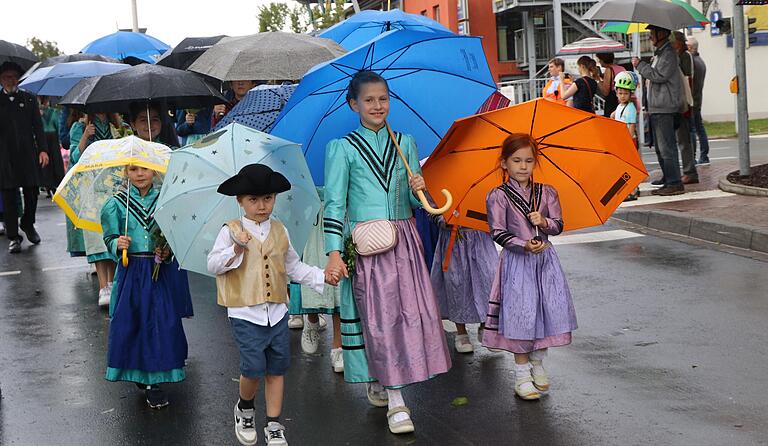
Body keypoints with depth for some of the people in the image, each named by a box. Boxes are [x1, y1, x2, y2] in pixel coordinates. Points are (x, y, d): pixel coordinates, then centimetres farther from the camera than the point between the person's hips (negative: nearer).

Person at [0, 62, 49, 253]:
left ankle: (28, 224, 30)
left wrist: (43, 149, -2)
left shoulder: (29, 99, 10)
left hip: (28, 154, 2)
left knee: (32, 192, 6)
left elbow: (38, 126, 7)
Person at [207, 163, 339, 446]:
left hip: (276, 312, 4)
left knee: (277, 369, 7)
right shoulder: (231, 231, -4)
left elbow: (293, 267, 17)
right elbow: (212, 266, -7)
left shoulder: (280, 232, 9)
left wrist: (322, 276, 7)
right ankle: (244, 409, 22)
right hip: (245, 314, -4)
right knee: (254, 368, -9)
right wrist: (236, 249, -21)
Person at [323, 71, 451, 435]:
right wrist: (334, 251, -12)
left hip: (404, 241, 4)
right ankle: (395, 402, 0)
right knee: (380, 316, -5)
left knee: (412, 312, 0)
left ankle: (379, 382, 20)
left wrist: (418, 189, -7)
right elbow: (334, 204, -3)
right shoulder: (342, 148, 1)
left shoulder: (405, 143, 12)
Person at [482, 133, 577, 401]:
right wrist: (525, 245, -23)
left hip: (545, 260, 4)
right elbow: (498, 232, -12)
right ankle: (522, 374, 8)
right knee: (520, 314, -4)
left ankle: (538, 364, 26)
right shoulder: (498, 196, -6)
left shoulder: (547, 193, 6)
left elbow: (558, 226, 4)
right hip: (516, 262, -4)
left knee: (547, 309, 6)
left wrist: (544, 222, -18)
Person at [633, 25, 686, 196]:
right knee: (660, 148, 14)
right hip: (657, 108, 11)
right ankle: (668, 182, 20)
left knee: (666, 147, -10)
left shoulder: (668, 53, -13)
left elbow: (659, 76, -21)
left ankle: (674, 183, -9)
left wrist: (640, 65, -12)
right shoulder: (659, 53, 19)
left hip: (664, 109, -11)